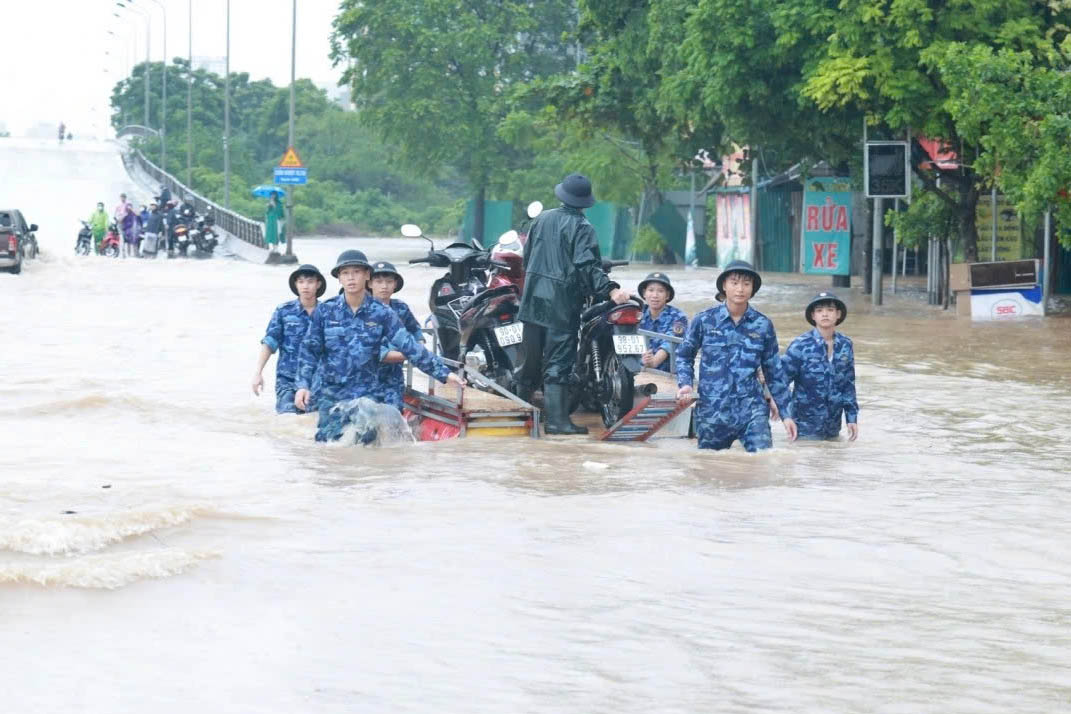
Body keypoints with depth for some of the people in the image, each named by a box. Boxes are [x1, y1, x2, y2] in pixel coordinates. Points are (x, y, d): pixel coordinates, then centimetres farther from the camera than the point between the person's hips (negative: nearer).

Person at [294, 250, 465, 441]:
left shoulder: (381, 313, -1)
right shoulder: (325, 311, 1)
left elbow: (410, 347, -2)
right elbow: (309, 350, 4)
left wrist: (444, 374, -7)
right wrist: (303, 385, -8)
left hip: (367, 396, -1)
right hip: (331, 395, 1)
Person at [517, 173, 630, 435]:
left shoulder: (542, 219, 10)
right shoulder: (581, 228, -9)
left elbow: (527, 255, 19)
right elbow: (587, 265, -20)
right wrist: (610, 290, -26)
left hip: (533, 298, 6)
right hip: (563, 303, -6)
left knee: (532, 356, 17)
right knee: (558, 361, -7)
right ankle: (556, 419, -11)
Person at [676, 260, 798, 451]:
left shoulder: (763, 325, 4)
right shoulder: (704, 321, 1)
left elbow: (774, 372, 11)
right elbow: (684, 356, 13)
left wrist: (786, 414, 9)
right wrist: (685, 384, -6)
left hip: (751, 409, 0)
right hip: (712, 412, 0)